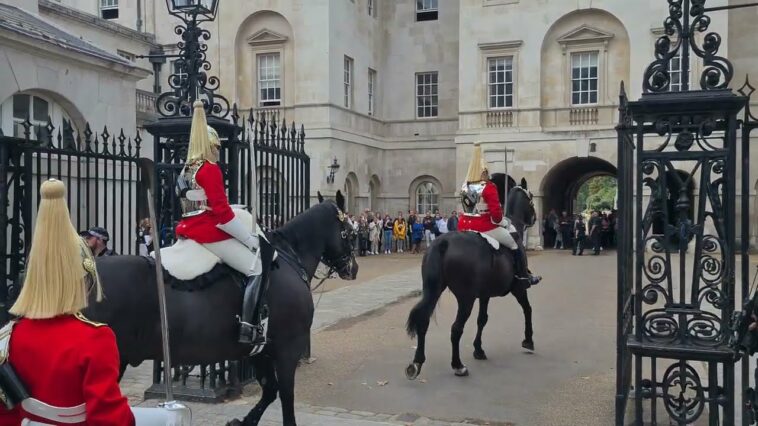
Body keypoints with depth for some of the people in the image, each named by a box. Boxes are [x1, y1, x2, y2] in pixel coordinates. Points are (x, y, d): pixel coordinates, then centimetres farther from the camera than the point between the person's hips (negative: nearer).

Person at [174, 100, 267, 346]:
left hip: (189, 230, 10)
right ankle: (248, 328, -18)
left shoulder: (185, 171, 16)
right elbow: (221, 211, -19)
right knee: (257, 268, -10)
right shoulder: (210, 169, -11)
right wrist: (250, 239, -13)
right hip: (211, 233, -10)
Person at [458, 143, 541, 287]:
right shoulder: (488, 187, -16)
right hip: (486, 227, -7)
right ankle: (524, 276, 11)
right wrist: (501, 221, 0)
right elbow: (495, 212, -21)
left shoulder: (464, 187, 7)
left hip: (465, 226, 7)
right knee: (516, 244, 9)